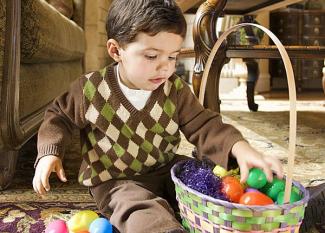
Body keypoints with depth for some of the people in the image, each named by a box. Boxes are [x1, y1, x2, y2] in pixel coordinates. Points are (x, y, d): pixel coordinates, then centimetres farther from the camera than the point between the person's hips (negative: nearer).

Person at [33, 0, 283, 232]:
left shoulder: (176, 90, -6)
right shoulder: (91, 89, -12)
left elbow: (203, 126, -8)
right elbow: (60, 116, 4)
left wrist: (240, 148, -28)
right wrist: (50, 153, -14)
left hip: (167, 169, 4)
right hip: (116, 181, -4)